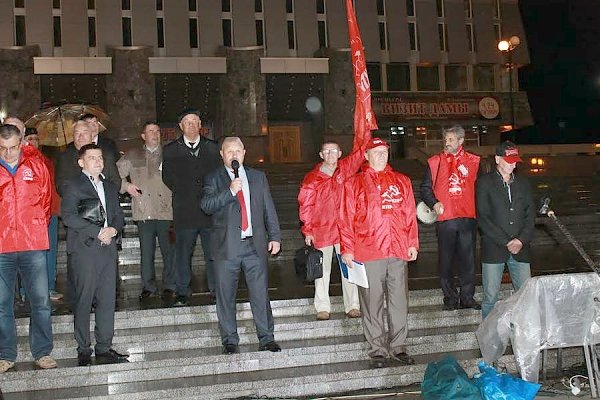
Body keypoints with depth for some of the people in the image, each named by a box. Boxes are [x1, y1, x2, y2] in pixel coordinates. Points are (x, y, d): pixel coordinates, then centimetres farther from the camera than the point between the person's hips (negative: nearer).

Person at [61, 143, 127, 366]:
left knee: (107, 300, 3)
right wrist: (98, 231, -13)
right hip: (83, 250, -5)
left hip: (108, 249, 5)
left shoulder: (110, 187, 22)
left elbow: (119, 216, 20)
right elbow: (68, 216, -10)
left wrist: (113, 229, -3)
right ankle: (84, 350, 5)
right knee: (83, 301, -2)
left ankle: (104, 348, 10)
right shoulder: (73, 186, 2)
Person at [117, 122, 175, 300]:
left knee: (169, 250, 0)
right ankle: (149, 287, 13)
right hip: (144, 211, 1)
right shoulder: (133, 156, 13)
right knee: (146, 251, 3)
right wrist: (126, 185, 1)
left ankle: (169, 286, 10)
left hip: (166, 210, -1)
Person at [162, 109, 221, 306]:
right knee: (183, 254, 4)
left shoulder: (213, 148, 9)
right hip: (184, 212, -1)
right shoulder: (170, 151, 7)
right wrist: (182, 194, 3)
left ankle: (216, 290, 13)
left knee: (213, 253, 3)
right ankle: (182, 293, 12)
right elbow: (168, 178, 9)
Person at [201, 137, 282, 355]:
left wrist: (275, 236, 6)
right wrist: (229, 191, -20)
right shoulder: (213, 179, 5)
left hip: (255, 245, 2)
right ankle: (230, 341, 16)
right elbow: (206, 206, -10)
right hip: (227, 246, -1)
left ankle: (266, 338, 13)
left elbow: (269, 209, 13)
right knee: (226, 296, 4)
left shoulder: (258, 177, 13)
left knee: (261, 293, 2)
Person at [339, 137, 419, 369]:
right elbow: (346, 219, 2)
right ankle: (377, 350, 11)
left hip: (398, 252, 3)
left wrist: (412, 244, 7)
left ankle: (398, 346, 18)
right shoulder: (354, 183, 5)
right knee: (372, 304, 2)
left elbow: (410, 215, 13)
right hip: (368, 252, -2)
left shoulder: (401, 181, 14)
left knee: (399, 302, 6)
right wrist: (347, 249, -3)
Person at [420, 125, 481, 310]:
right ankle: (450, 298, 14)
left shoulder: (473, 161, 9)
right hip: (444, 218, 0)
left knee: (468, 259, 2)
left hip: (467, 218, 0)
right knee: (446, 260, 3)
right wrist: (434, 203, -9)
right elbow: (425, 188, 8)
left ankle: (467, 297, 13)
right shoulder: (434, 162, 7)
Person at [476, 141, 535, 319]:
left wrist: (521, 240, -5)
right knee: (490, 297, -1)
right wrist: (506, 242, -12)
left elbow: (530, 214, 11)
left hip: (520, 249, 4)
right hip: (493, 249, -3)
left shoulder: (523, 183, 14)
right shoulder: (485, 182, 0)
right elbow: (483, 217, -7)